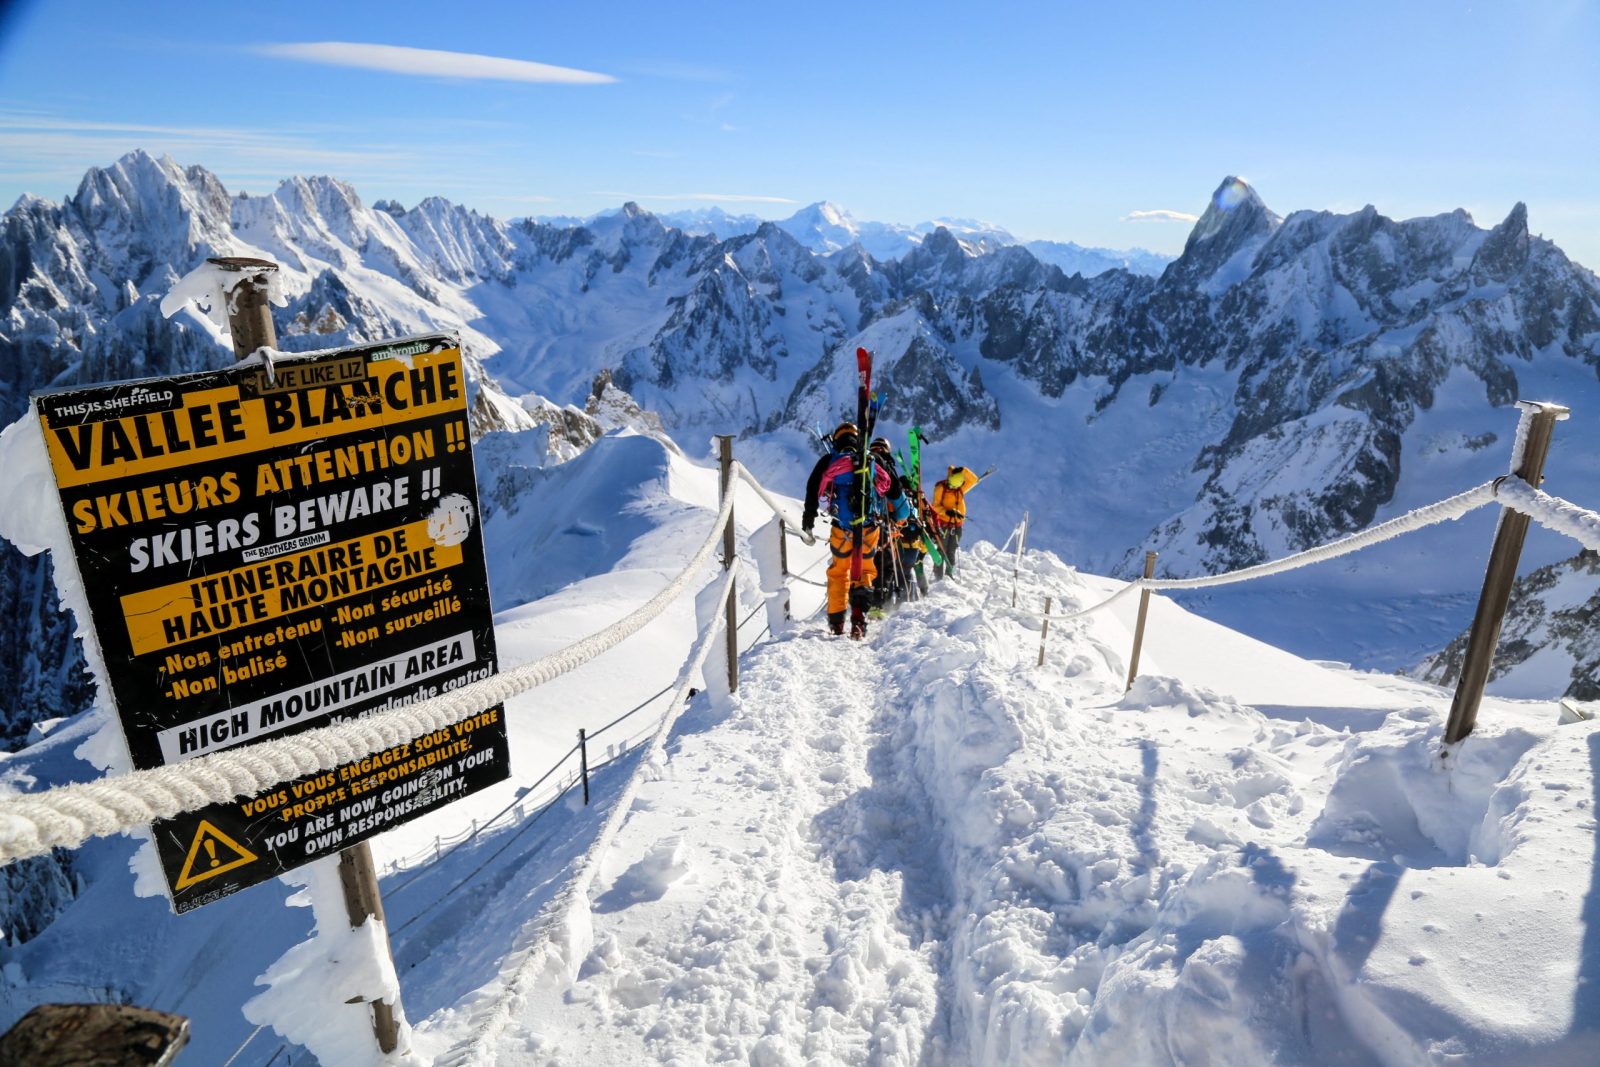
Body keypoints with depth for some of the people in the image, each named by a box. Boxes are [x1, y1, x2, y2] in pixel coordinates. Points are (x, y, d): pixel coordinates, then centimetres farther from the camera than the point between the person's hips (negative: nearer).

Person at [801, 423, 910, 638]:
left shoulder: (828, 461, 9)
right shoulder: (873, 461, 14)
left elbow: (813, 489, 2)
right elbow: (894, 489, 17)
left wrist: (808, 520, 7)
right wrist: (904, 514, 30)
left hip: (842, 528, -1)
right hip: (870, 527, 1)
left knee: (838, 571, 16)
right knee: (865, 570, 14)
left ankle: (836, 621, 16)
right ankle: (859, 616, -10)